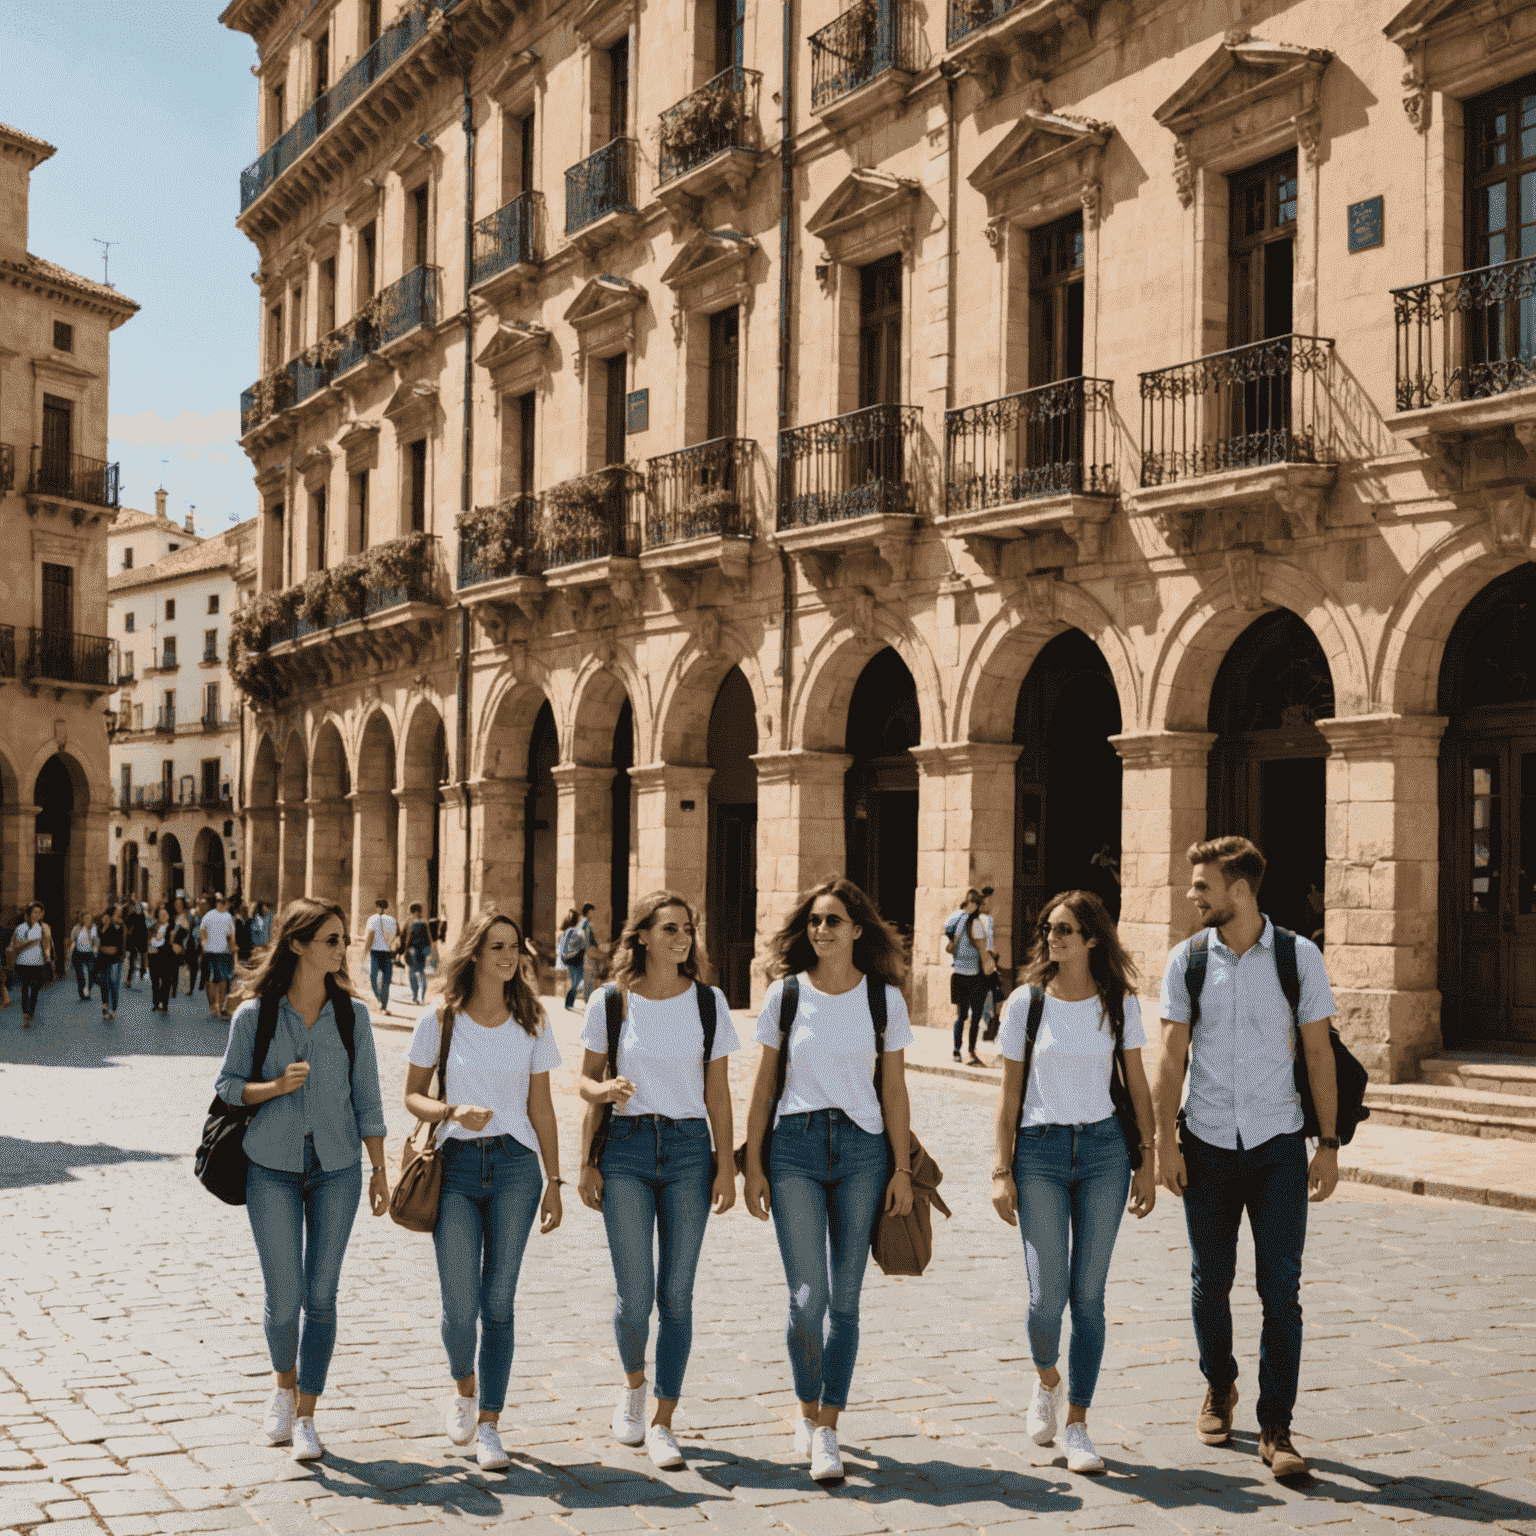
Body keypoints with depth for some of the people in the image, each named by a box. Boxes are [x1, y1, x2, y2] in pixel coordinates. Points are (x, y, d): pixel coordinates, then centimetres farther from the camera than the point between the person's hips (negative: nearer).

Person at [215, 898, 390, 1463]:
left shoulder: (352, 1013, 1)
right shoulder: (255, 1014, -3)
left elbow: (366, 1096, 5)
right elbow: (227, 1086, 2)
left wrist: (379, 1169, 4)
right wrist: (276, 1086, -17)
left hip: (336, 1168, 1)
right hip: (273, 1168, -1)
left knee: (321, 1295, 1)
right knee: (283, 1298, -3)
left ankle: (305, 1416, 14)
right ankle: (284, 1384, 28)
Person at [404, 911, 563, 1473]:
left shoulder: (531, 1023, 5)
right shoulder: (439, 1021, 0)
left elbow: (541, 1107, 9)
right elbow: (412, 1095, 6)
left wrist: (554, 1183, 7)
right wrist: (453, 1112, -15)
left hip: (515, 1166, 1)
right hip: (456, 1167, -1)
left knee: (498, 1303, 1)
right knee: (460, 1306, -5)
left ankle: (489, 1425, 12)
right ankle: (464, 1385, 28)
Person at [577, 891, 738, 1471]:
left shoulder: (708, 1001, 2)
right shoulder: (610, 1001, 0)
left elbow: (717, 1090, 4)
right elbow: (587, 1080, 9)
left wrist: (726, 1166, 1)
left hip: (689, 1147, 1)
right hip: (626, 1148, -1)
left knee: (676, 1294, 0)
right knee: (634, 1294, -5)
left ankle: (662, 1425, 11)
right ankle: (634, 1384, 26)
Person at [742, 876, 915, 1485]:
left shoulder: (885, 999, 2)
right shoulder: (786, 994, 2)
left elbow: (893, 1090, 6)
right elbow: (763, 1085, 5)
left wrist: (902, 1168, 2)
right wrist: (753, 1166, 1)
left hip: (861, 1147, 1)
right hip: (795, 1145, 0)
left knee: (844, 1299, 2)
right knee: (807, 1298, -6)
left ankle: (827, 1430, 13)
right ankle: (808, 1407, 20)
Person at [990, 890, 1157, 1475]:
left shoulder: (1119, 1003, 2)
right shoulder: (1026, 1002, 0)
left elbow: (1137, 1086, 8)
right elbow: (1010, 1091, 3)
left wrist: (1147, 1161, 3)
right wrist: (1002, 1171, -2)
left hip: (1104, 1148, 1)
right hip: (1040, 1150, -1)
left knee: (1088, 1295, 0)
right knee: (1047, 1294, -6)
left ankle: (1077, 1425, 12)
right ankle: (1047, 1380, 26)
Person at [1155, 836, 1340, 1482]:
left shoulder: (1299, 956, -2)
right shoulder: (1188, 958, 1)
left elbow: (1319, 1054, 2)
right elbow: (1171, 1056, 3)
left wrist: (1329, 1144, -1)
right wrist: (1165, 1142, -2)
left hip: (1278, 1145, -1)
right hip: (1207, 1145, 2)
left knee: (1281, 1288, -5)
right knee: (1210, 1282, 11)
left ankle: (1276, 1430, 3)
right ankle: (1219, 1389, 35)